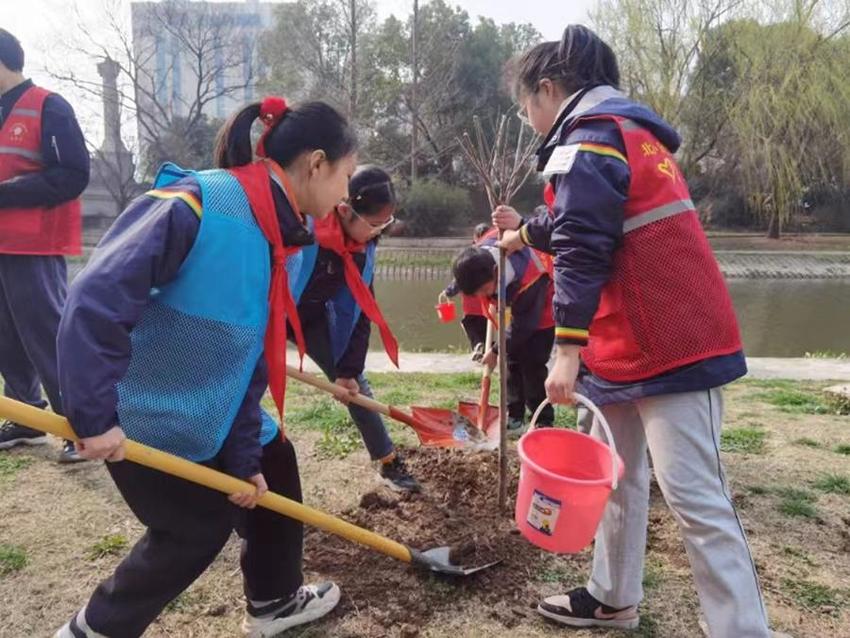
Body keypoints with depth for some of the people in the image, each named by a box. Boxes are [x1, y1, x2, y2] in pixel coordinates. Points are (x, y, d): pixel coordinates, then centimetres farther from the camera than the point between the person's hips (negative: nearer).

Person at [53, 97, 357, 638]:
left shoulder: (282, 236, 0)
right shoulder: (196, 203, -27)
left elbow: (255, 358, 1)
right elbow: (97, 297, -32)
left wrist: (243, 456, 0)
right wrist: (93, 414, -31)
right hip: (142, 418, -8)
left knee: (273, 469, 14)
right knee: (198, 527, 4)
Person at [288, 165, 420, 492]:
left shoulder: (363, 244, -13)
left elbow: (358, 308, -7)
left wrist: (348, 369, -6)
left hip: (313, 315, 5)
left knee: (355, 384, 5)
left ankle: (389, 462, 18)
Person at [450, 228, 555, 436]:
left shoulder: (528, 281, -44)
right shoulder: (481, 253, -26)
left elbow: (521, 326, -30)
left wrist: (496, 351, -19)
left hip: (541, 314, -7)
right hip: (517, 311, 7)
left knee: (532, 366, -12)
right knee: (512, 362, 6)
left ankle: (544, 423, -1)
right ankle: (515, 419, 14)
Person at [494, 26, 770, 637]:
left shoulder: (589, 136, -11)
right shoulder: (630, 131, 20)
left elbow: (584, 252, -20)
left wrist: (567, 351, -20)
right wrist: (529, 231, 39)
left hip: (669, 345, -10)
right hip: (633, 343, 10)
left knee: (696, 499, -7)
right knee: (617, 472, 17)